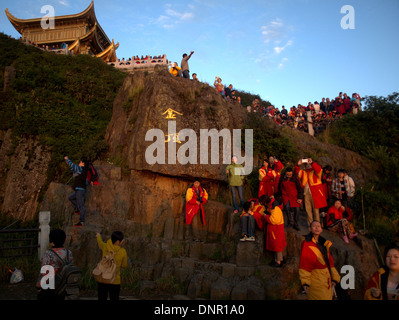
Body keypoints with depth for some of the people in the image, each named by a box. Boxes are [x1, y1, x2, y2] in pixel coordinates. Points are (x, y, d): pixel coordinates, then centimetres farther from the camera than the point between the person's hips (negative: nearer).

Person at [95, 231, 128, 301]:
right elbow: (124, 265, 2)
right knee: (114, 298, 7)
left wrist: (98, 236, 41)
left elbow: (100, 242, 18)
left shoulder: (105, 247, -7)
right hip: (115, 282, -2)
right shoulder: (123, 252, -13)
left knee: (102, 298, 13)